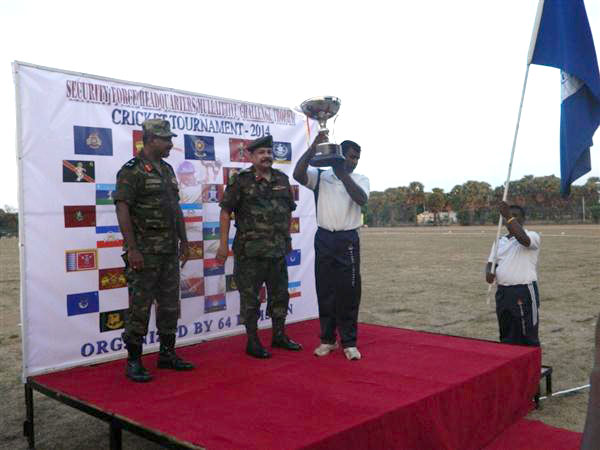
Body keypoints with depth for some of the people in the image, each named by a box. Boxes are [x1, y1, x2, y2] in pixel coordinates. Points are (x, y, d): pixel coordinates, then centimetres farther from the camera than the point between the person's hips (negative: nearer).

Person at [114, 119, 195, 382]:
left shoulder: (167, 170, 15)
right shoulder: (132, 171, -10)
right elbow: (122, 209, -16)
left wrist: (183, 241, 15)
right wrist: (131, 249, -20)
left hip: (169, 251, 8)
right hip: (144, 252, -8)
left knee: (170, 305, 12)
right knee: (140, 307, -2)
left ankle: (167, 354, 23)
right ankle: (133, 362, 9)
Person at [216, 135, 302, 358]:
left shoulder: (282, 179, 10)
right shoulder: (241, 180, -6)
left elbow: (289, 211, 20)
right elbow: (225, 212, -6)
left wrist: (287, 238, 19)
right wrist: (223, 243, -11)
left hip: (278, 250, 6)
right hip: (250, 250, -5)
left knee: (280, 294, 14)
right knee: (250, 297, 2)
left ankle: (279, 336, 29)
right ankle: (252, 342, 14)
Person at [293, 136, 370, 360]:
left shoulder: (360, 179, 6)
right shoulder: (320, 176, 4)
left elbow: (361, 199, -15)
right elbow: (297, 174, -15)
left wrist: (342, 173, -18)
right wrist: (314, 146, -20)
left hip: (348, 240, 0)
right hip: (324, 239, 0)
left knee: (349, 291, 1)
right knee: (325, 291, 7)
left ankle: (349, 342, 12)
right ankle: (328, 339, 20)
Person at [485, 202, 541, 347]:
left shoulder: (532, 236, -6)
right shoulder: (500, 241, 15)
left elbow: (524, 239, -30)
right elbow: (491, 262, 16)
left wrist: (509, 216, -34)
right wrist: (489, 272, -8)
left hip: (524, 293, -7)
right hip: (502, 293, 7)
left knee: (528, 338, -2)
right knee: (507, 338, 15)